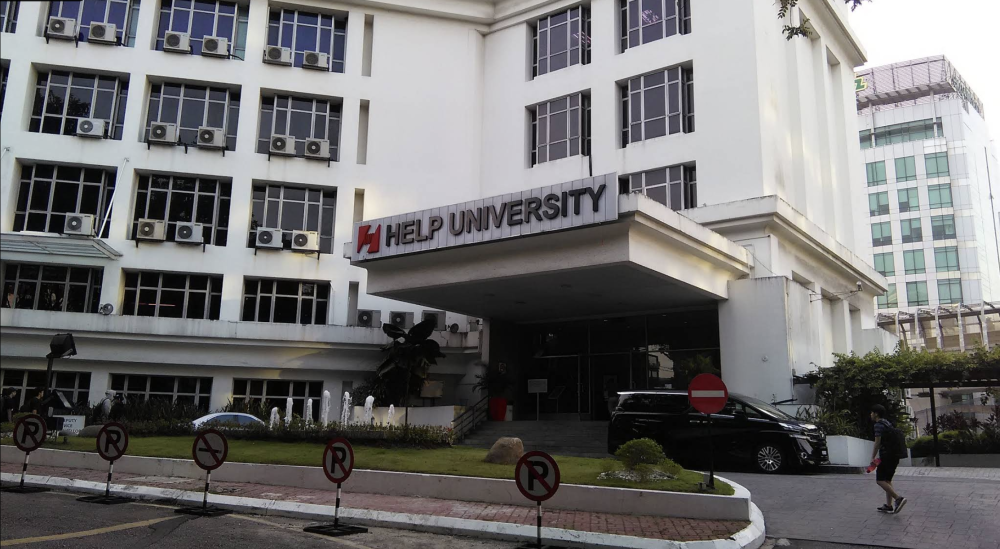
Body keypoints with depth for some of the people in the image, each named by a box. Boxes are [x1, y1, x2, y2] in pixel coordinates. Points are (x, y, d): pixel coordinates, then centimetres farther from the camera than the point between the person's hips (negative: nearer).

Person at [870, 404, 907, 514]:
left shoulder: (879, 425, -11)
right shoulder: (888, 423, 17)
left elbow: (877, 442, -17)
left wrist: (873, 457, -14)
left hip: (886, 456, -9)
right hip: (894, 456, 9)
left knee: (880, 480, -7)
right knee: (887, 480, 12)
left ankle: (898, 498, -19)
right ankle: (889, 506, 12)